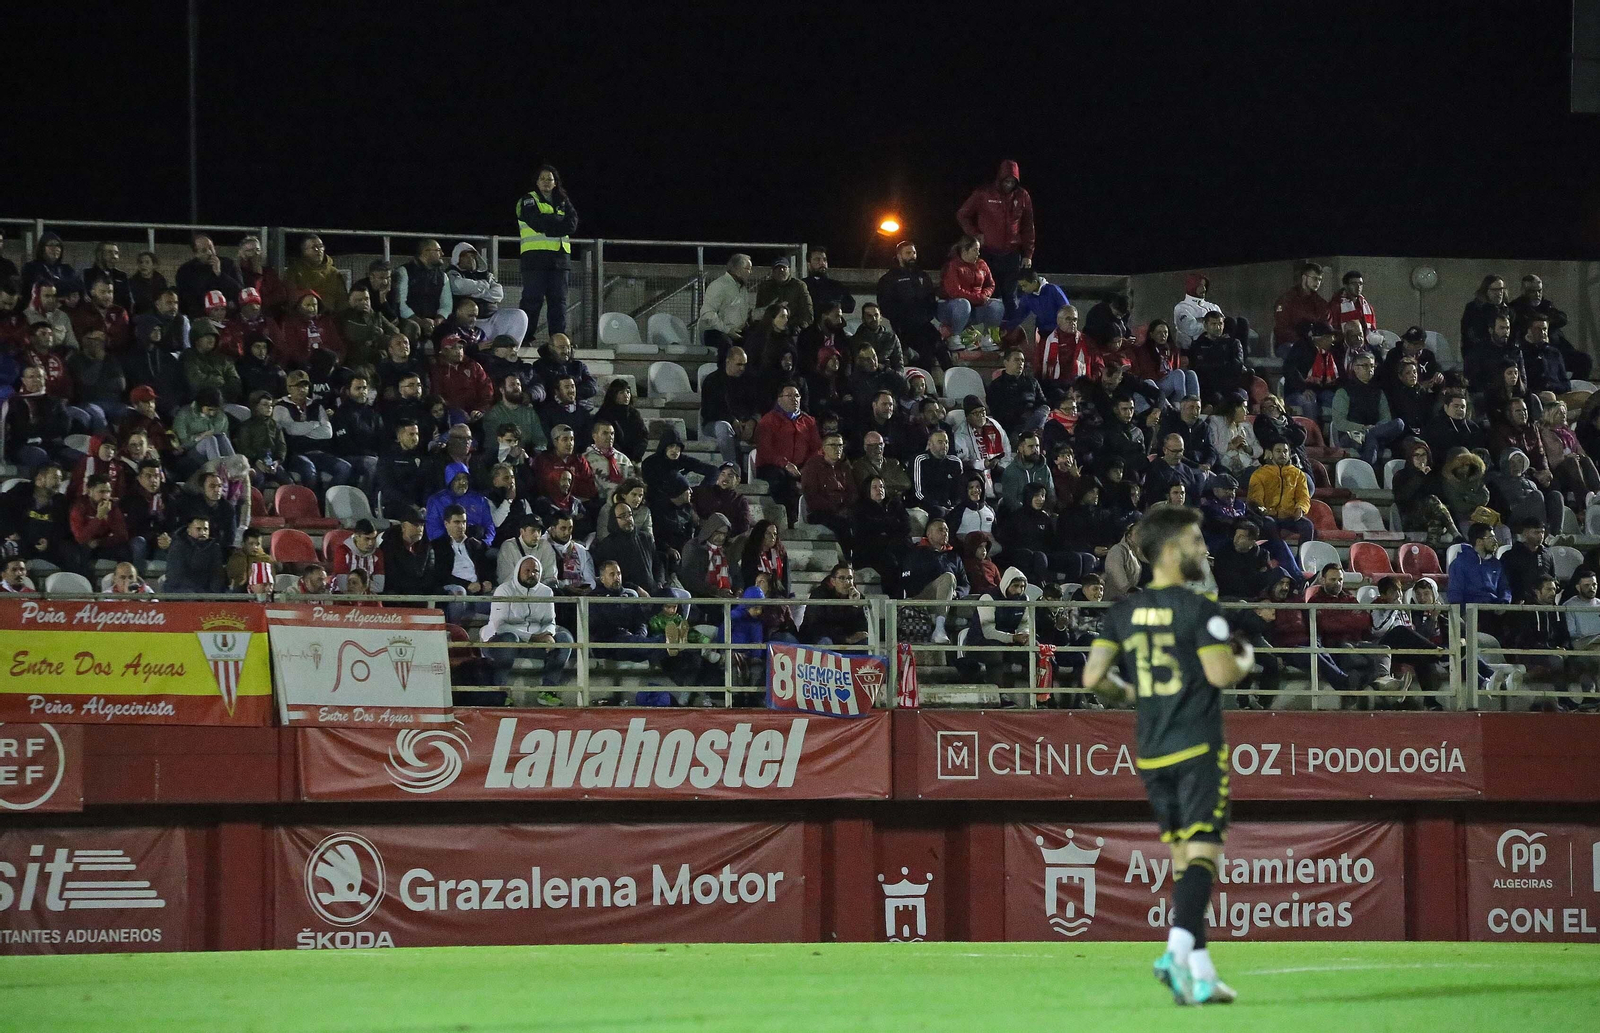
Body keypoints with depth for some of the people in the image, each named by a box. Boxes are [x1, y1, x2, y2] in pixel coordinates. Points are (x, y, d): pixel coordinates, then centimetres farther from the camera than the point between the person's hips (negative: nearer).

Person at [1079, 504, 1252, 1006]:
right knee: (1201, 854, -9)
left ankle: (1201, 974, 9)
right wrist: (1245, 660, 5)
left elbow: (1092, 677, 2)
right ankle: (1178, 949, -29)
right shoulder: (1199, 610, -9)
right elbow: (1221, 674, -16)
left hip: (1152, 754, 6)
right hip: (1199, 749, -6)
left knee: (1182, 859, 12)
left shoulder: (1122, 613, 8)